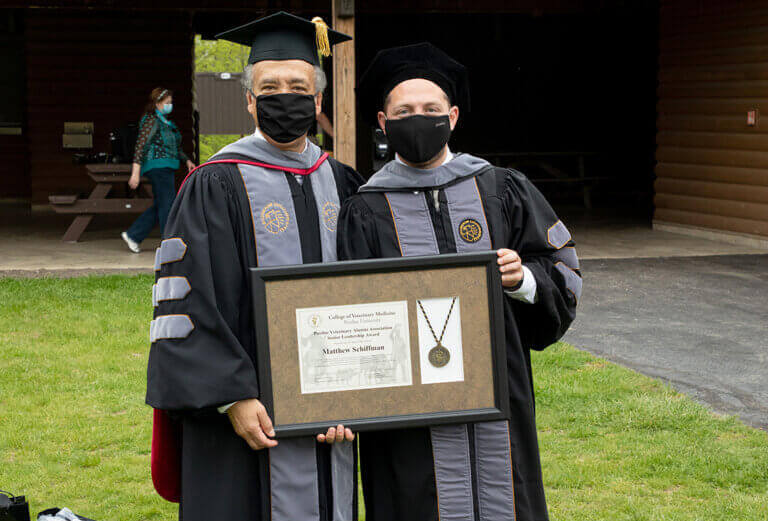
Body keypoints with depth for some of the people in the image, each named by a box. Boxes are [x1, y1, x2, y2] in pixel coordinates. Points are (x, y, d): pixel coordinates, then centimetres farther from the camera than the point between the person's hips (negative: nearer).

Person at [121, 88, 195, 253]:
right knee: (168, 204, -8)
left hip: (166, 169, 10)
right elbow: (141, 145, -17)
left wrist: (187, 160, 18)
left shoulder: (166, 122, 18)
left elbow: (175, 147, 29)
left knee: (160, 206, 11)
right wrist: (135, 172, -23)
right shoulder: (151, 121, -11)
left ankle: (132, 235, 17)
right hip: (157, 166, -10)